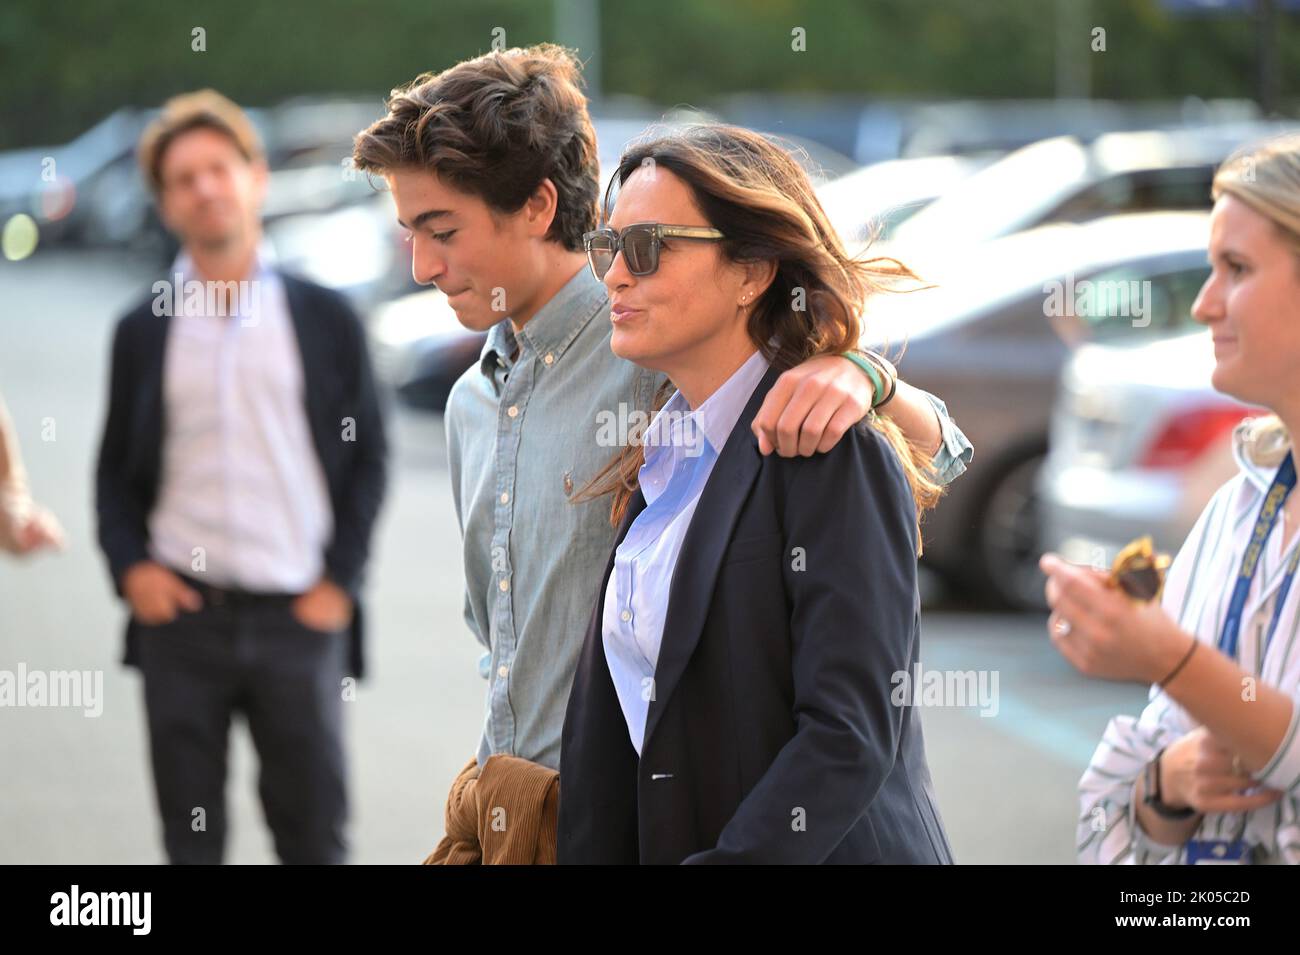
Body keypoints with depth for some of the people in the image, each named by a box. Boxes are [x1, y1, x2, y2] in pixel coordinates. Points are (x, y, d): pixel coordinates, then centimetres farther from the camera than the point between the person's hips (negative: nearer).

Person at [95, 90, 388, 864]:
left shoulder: (326, 319, 5)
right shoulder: (143, 332, 9)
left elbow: (368, 459, 6)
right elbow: (116, 471, 12)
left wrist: (340, 581, -3)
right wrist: (130, 565, -4)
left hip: (298, 618, -1)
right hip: (181, 616, 1)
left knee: (316, 835, 2)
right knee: (190, 840, 6)